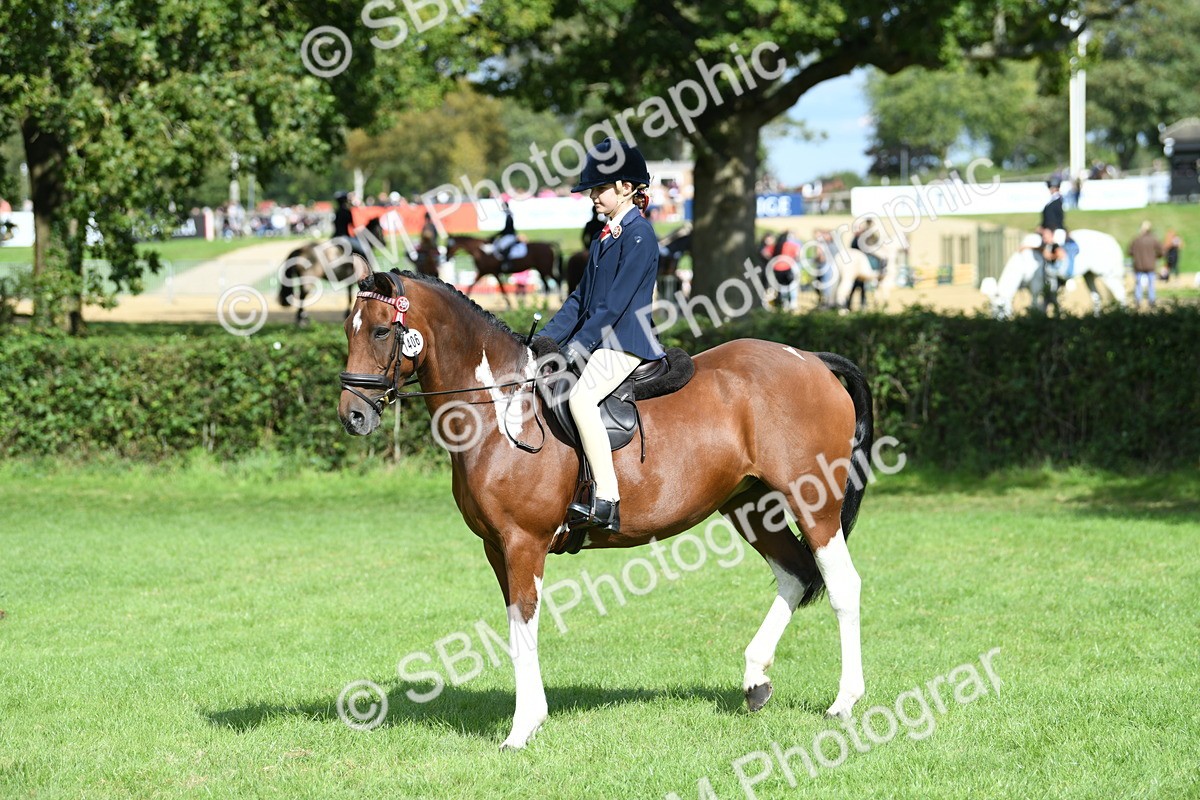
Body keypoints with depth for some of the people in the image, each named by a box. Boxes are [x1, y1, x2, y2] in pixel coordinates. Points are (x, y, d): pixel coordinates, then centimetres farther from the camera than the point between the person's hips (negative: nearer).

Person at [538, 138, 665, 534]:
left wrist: (576, 347, -19)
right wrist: (546, 339, 8)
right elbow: (581, 297, 18)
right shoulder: (607, 235, 16)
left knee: (580, 397, -31)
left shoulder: (639, 235, -12)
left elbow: (614, 305, -17)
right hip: (596, 341, 10)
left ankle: (607, 501, -31)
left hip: (624, 342, -10)